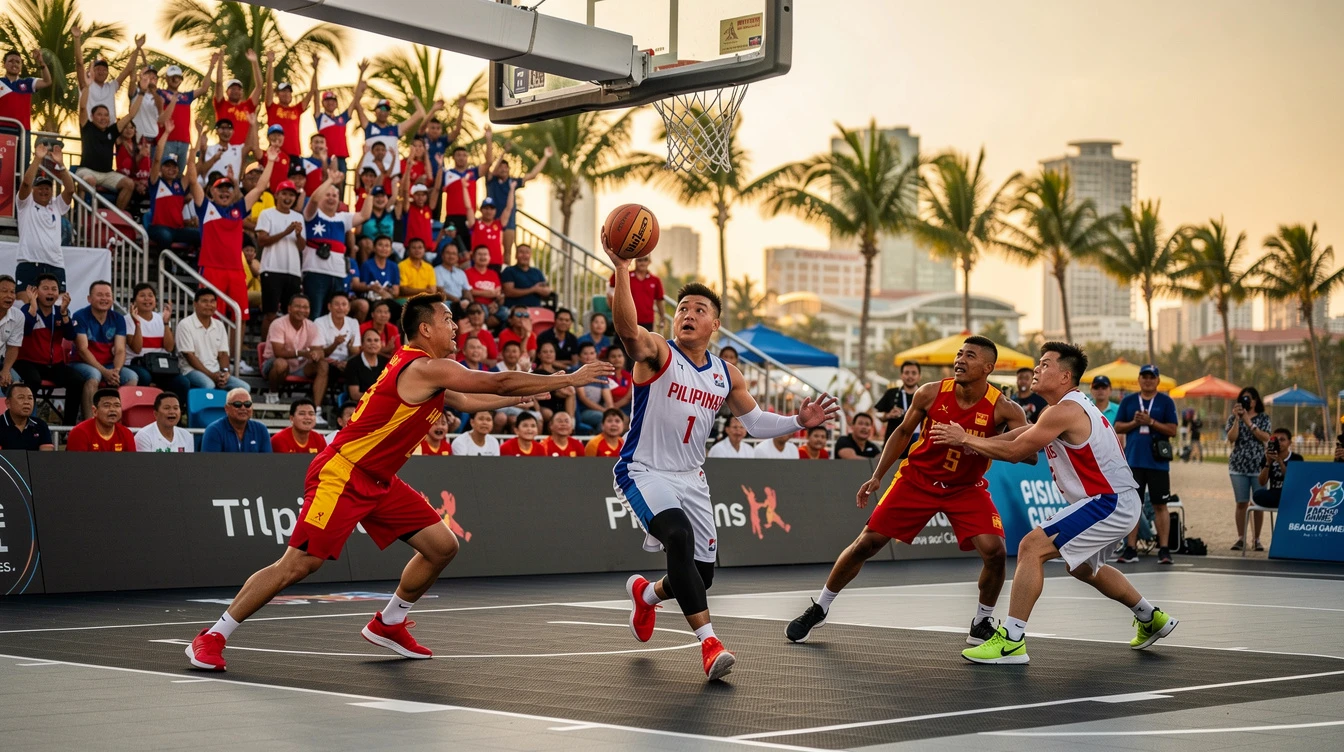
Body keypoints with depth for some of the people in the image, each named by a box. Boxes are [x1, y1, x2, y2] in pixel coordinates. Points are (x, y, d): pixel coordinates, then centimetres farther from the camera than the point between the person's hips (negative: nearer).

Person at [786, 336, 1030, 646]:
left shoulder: (1002, 409, -20)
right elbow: (903, 432, 2)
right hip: (917, 478, 1)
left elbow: (1030, 454, -26)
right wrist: (877, 476, -2)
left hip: (966, 488, -1)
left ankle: (982, 624, 4)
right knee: (866, 543, -2)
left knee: (994, 551, -20)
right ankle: (819, 609, 17)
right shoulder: (930, 394, -15)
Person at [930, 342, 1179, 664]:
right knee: (1082, 566, 32)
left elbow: (1014, 451, -18)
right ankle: (1151, 619, 44)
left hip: (1110, 503, -11)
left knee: (1031, 547, -17)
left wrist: (965, 439, -7)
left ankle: (1011, 641, -20)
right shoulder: (1068, 406, 14)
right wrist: (969, 442, 5)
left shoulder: (1065, 411, -18)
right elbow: (1023, 435, 15)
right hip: (1119, 501, 11)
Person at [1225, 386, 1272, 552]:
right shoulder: (1233, 418, 9)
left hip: (1258, 465, -1)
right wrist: (1237, 419, -11)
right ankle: (1241, 538, 3)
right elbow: (1231, 438, -4)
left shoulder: (1263, 418, 7)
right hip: (1239, 466, 1)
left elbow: (1265, 437, -8)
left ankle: (1257, 539, 4)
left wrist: (1249, 422, -11)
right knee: (1241, 503, -1)